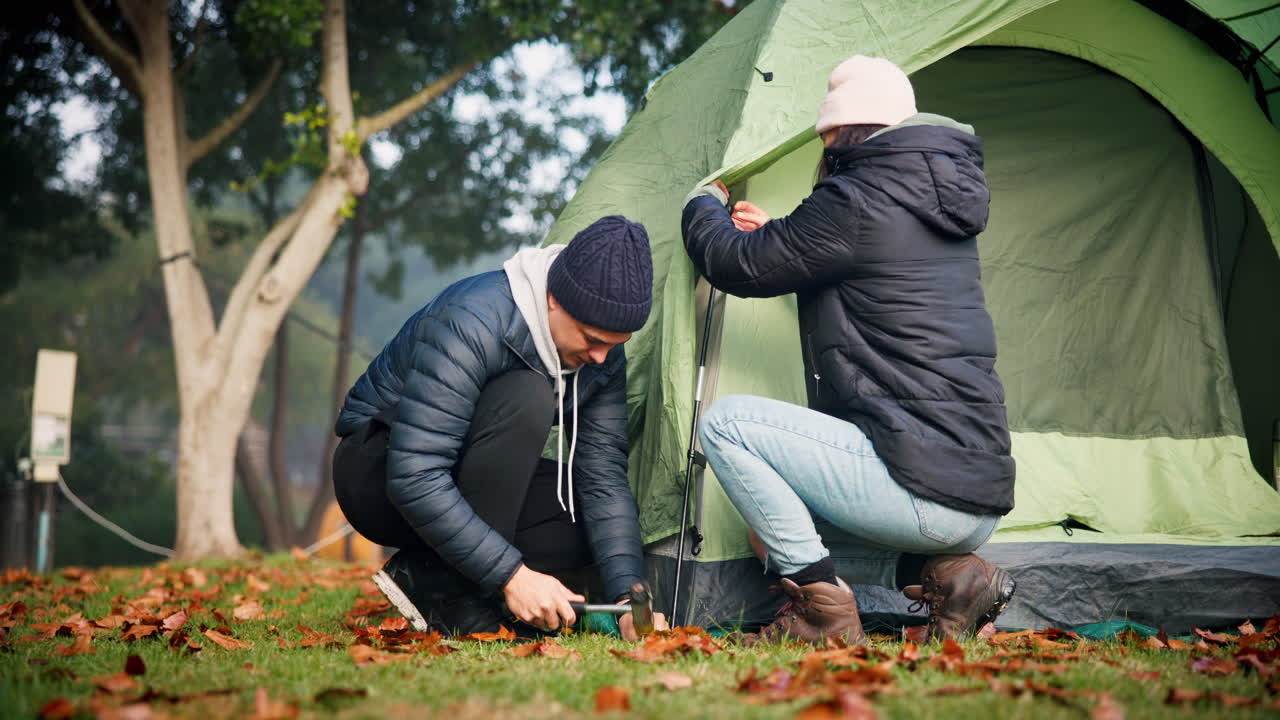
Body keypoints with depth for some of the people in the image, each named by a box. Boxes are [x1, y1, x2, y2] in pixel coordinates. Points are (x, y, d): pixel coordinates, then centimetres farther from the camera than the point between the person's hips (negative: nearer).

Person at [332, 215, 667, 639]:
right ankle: (456, 593, -24)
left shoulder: (603, 355, -10)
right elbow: (415, 478, -36)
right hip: (379, 478, -7)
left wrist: (628, 594, -21)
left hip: (469, 480, 7)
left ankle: (427, 576, -8)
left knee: (606, 523, -15)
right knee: (525, 398, -32)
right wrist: (513, 575, -37)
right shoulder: (468, 324, -33)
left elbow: (604, 477, -8)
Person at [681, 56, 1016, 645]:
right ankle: (946, 574, 7)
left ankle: (822, 608, -5)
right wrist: (773, 234, 34)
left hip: (921, 494, -9)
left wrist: (704, 206, 19)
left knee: (725, 422, -4)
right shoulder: (936, 201, 16)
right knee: (774, 530, 25)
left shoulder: (856, 201, -12)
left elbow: (738, 266, -2)